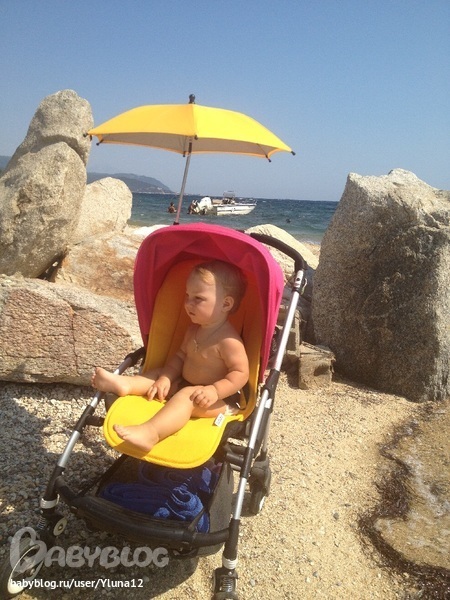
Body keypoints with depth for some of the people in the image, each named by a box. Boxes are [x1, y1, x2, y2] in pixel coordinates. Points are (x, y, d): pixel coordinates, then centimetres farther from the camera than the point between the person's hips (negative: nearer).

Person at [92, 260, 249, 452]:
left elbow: (241, 373, -23)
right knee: (159, 374, 4)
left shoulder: (228, 340, -23)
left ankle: (149, 432, -51)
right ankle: (124, 383, -21)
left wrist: (215, 390, -34)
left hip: (221, 400, -9)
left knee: (187, 396, -34)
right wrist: (166, 378, -6)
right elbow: (181, 355, 9)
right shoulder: (194, 329, 4)